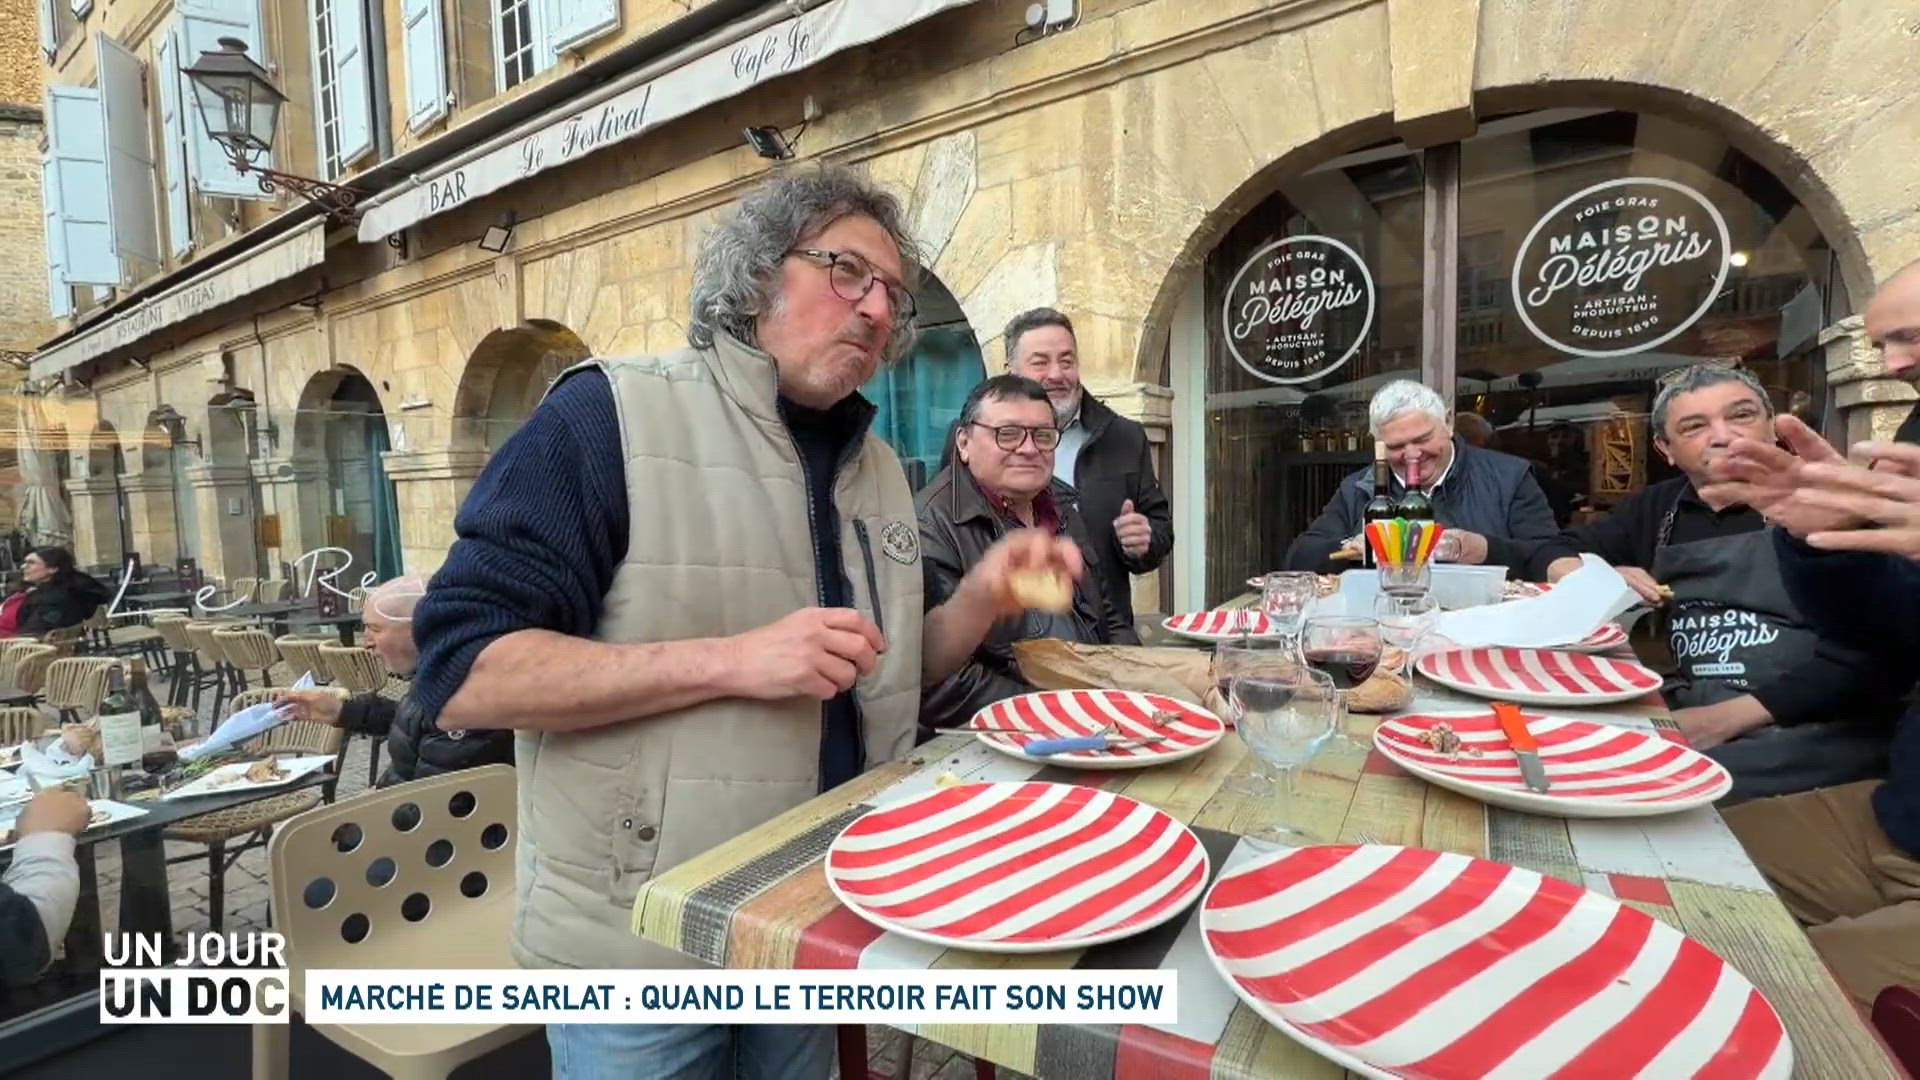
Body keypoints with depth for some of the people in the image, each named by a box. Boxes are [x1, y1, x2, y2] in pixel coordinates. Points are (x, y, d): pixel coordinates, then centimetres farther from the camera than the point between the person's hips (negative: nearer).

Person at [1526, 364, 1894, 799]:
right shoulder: (1659, 508, 13)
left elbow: (1864, 657, -12)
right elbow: (1551, 554, 19)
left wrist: (1729, 717, -22)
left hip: (1818, 728, -5)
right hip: (1686, 715, 5)